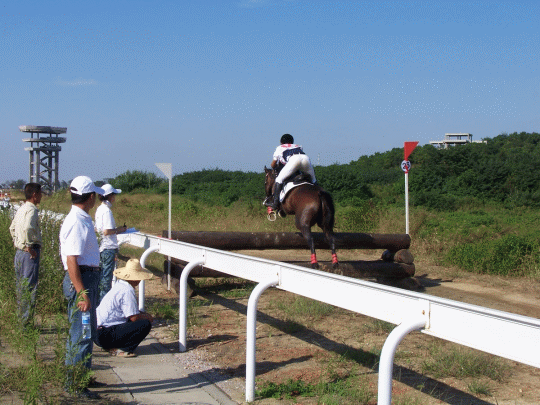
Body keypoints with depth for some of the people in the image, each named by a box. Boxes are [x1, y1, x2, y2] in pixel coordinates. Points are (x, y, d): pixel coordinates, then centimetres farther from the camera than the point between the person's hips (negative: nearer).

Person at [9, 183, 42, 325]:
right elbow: (27, 228, -31)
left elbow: (12, 228, 26)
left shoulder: (21, 209, 14)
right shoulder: (31, 209, -14)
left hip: (19, 253, 9)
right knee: (29, 287, -5)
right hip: (30, 254, -9)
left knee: (21, 287, 14)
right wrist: (29, 247, -22)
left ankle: (20, 319, 21)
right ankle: (26, 322, -3)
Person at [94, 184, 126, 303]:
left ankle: (99, 302, 22)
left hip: (101, 248, 9)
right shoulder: (107, 210, -16)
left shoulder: (99, 209, 11)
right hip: (108, 248, -9)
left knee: (101, 275, 16)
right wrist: (118, 230, -7)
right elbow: (107, 231, -22)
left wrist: (116, 230, 15)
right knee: (106, 277, -2)